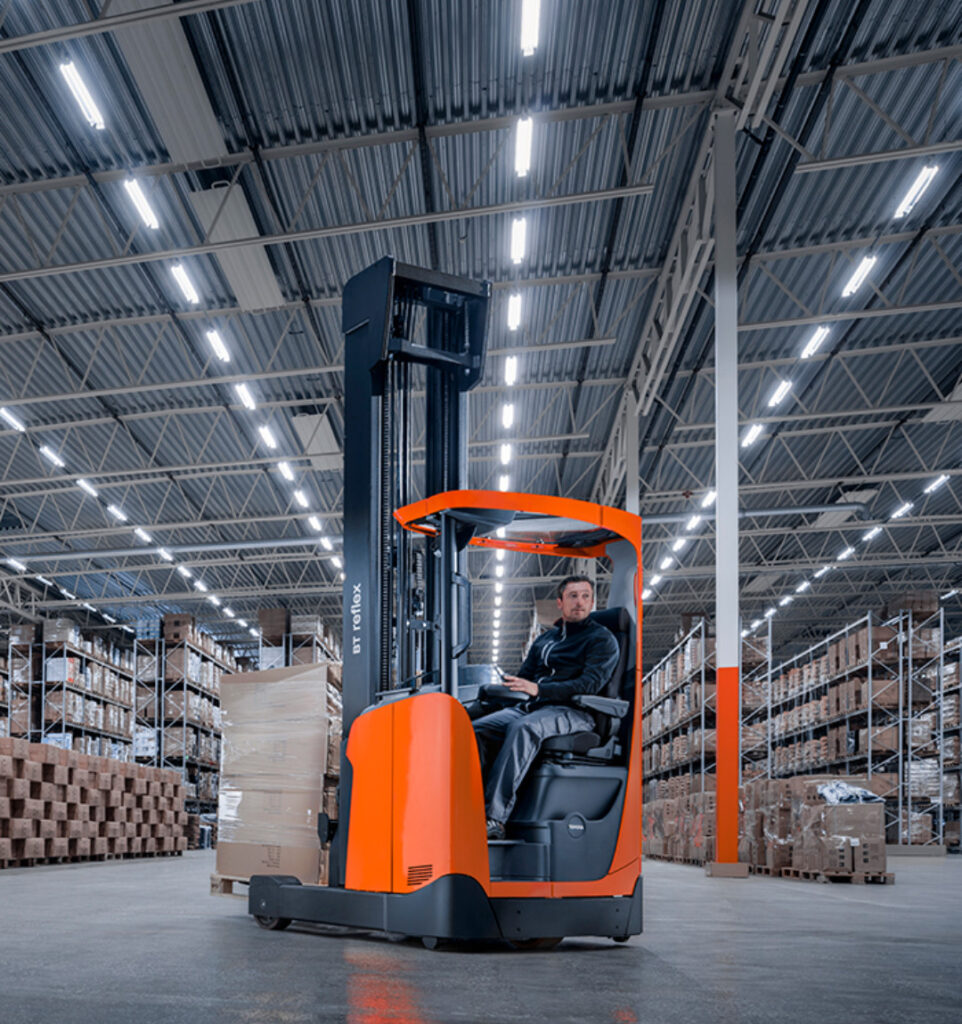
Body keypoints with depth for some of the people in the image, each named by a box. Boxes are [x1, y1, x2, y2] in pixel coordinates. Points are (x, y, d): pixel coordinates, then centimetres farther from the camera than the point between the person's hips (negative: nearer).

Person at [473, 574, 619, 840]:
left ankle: (495, 818, -46)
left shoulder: (602, 639, 7)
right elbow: (523, 678, 30)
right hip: (531, 707, 6)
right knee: (478, 729, -20)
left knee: (523, 728, -38)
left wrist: (539, 689, -21)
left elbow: (592, 683, -9)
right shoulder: (545, 639, 28)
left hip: (572, 711, -6)